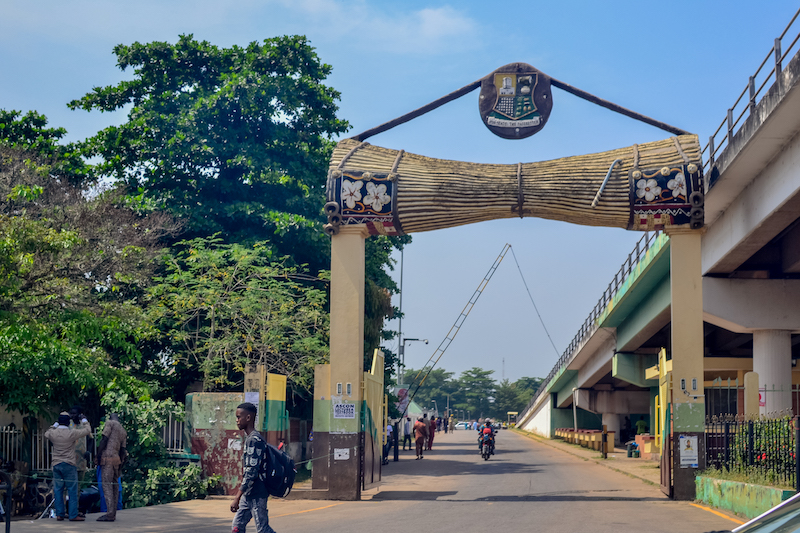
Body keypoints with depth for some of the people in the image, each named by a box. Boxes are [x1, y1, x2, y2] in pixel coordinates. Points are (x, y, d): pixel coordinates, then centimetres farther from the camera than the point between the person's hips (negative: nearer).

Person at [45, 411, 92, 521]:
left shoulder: (52, 433, 0)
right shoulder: (72, 433, -12)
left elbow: (46, 434, 25)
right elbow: (88, 430, -3)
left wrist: (54, 425, 32)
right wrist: (84, 421, 14)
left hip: (56, 464, 5)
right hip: (69, 464, -5)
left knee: (58, 490, 9)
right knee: (72, 491, -1)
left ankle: (59, 514, 11)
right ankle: (73, 515, -3)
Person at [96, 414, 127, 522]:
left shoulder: (110, 423, 1)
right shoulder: (123, 431, 20)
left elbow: (104, 440, -9)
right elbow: (123, 450, 16)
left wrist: (98, 455, -6)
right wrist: (120, 466, 17)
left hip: (107, 457, -7)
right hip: (117, 459, 7)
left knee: (107, 485, -10)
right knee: (114, 485, 10)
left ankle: (110, 514, -16)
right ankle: (113, 513, 10)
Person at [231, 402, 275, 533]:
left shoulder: (254, 440, -18)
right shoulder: (249, 438, 14)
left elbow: (251, 472, -24)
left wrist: (237, 497, -23)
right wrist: (239, 492, 24)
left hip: (257, 494, -10)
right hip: (248, 494, 10)